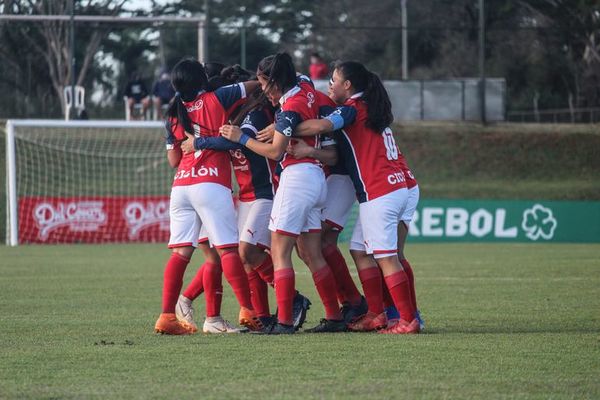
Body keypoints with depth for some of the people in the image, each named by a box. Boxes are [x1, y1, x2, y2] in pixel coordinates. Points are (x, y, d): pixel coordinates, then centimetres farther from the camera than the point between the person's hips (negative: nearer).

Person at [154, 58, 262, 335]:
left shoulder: (173, 115, 14)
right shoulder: (216, 100, 2)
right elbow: (254, 85, 10)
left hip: (180, 186, 4)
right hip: (211, 184, -4)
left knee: (181, 252, 3)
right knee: (228, 248, -6)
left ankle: (167, 317, -3)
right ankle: (248, 311, -11)